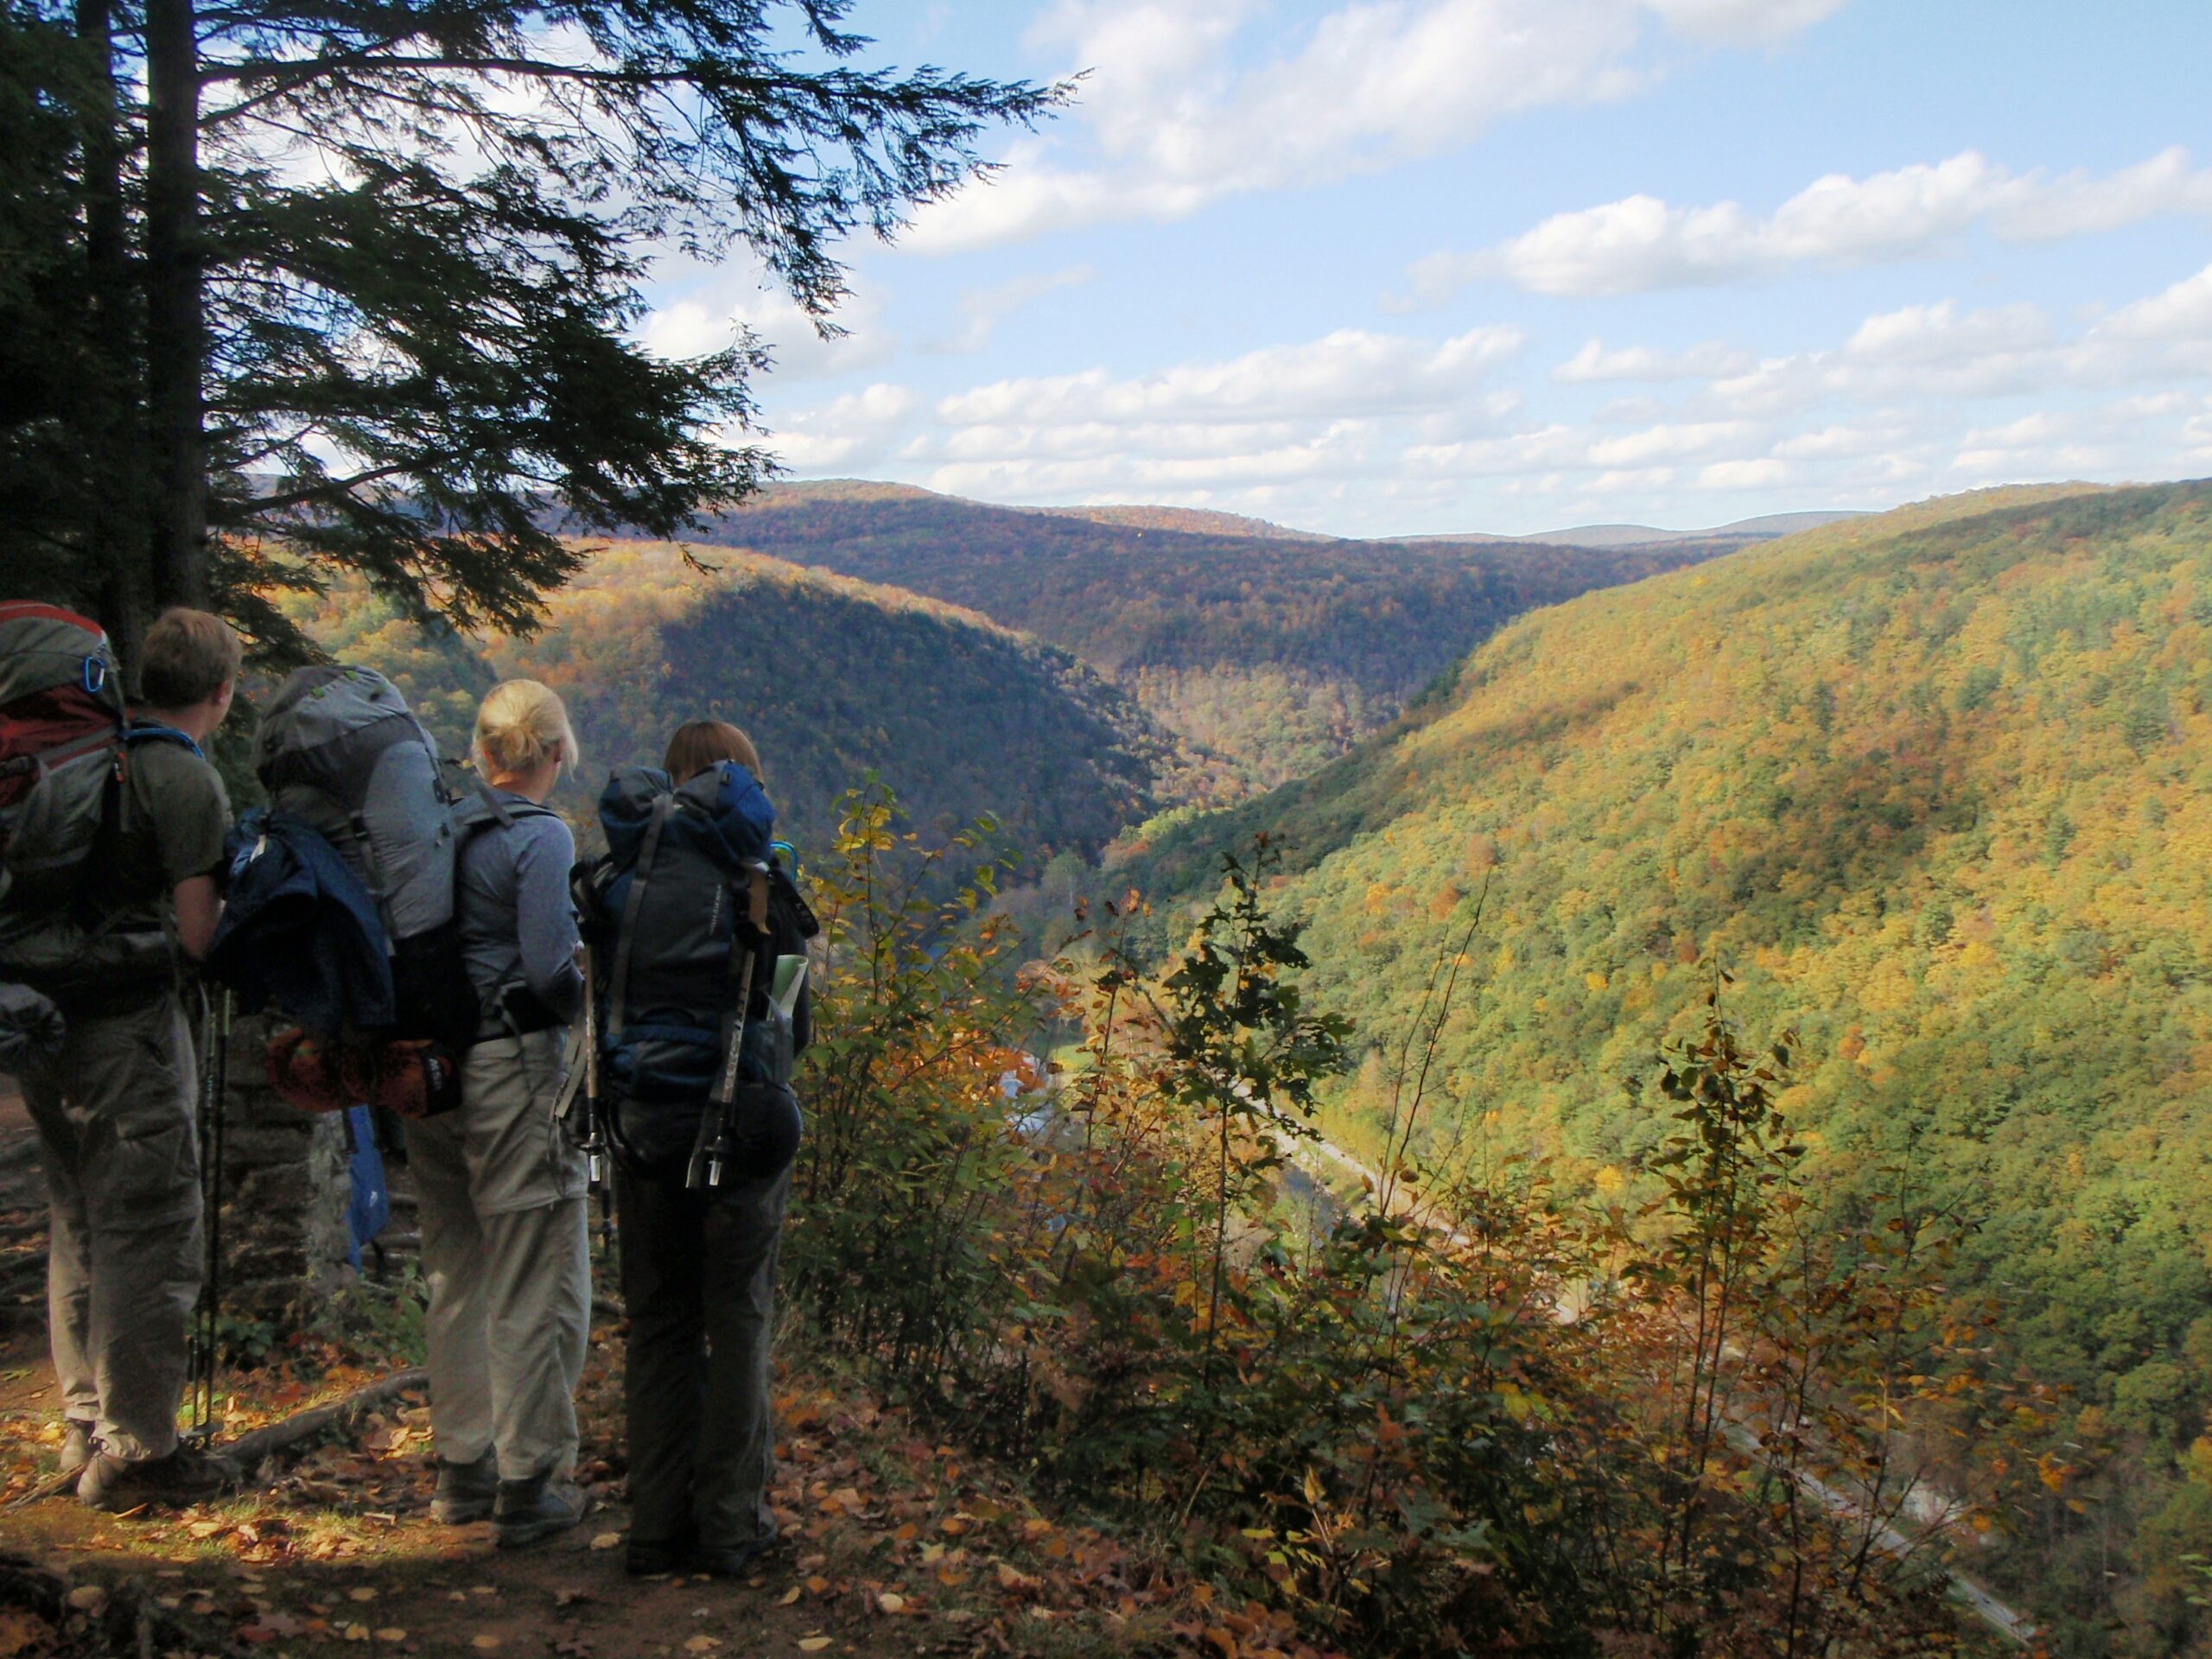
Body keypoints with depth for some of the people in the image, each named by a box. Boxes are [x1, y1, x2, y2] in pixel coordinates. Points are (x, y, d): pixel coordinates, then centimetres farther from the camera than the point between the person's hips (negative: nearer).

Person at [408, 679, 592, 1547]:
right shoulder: (541, 838, -13)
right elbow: (550, 973, -19)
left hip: (433, 1073, 7)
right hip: (514, 1071, -7)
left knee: (458, 1277, 19)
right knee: (537, 1288, 4)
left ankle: (462, 1468, 30)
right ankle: (527, 1484, 12)